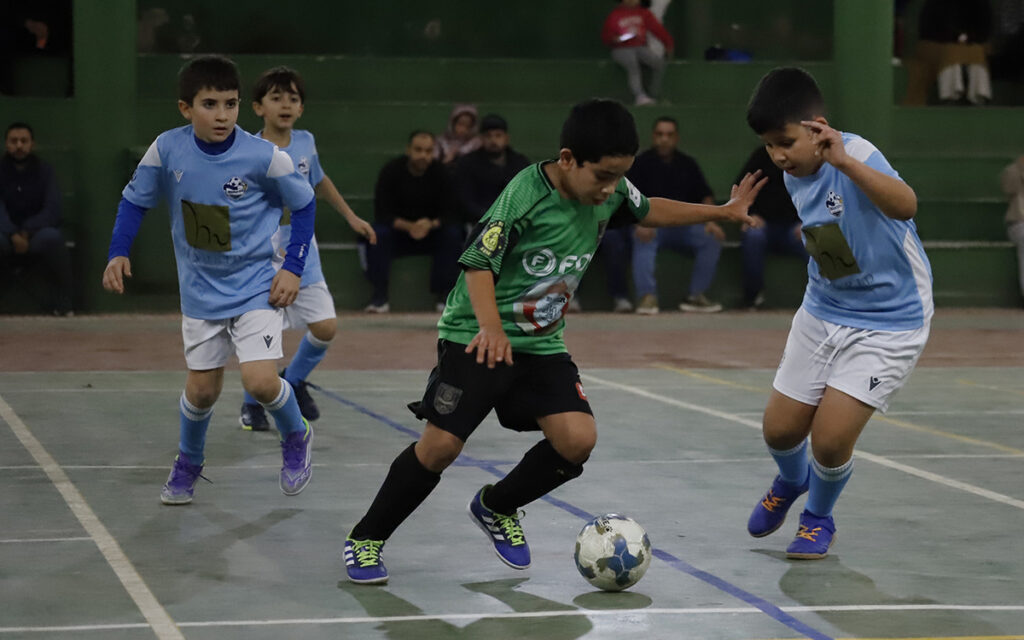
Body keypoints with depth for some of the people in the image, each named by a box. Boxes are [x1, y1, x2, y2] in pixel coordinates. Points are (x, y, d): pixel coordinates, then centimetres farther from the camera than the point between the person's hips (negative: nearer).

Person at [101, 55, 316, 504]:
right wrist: (118, 253, -10)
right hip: (201, 291, 3)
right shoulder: (167, 150, -13)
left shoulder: (263, 157, -19)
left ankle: (296, 438, 16)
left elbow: (304, 203, -4)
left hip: (256, 287, -3)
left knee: (260, 382, -17)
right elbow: (135, 200, 2)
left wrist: (293, 268, -10)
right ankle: (188, 463, 39)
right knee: (201, 390, 9)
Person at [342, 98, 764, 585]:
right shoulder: (524, 195, -22)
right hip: (477, 339, -6)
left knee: (578, 439, -11)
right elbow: (478, 263, -22)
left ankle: (495, 508, 16)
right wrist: (491, 327, -38)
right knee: (441, 445, -13)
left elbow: (647, 211, 20)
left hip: (542, 344, 6)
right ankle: (366, 539, 7)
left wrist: (722, 211, 21)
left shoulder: (610, 192, -2)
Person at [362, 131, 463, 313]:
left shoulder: (440, 173, -6)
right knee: (377, 232, -32)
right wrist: (408, 226, -32)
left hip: (431, 232, 1)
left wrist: (431, 224, -31)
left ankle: (442, 295, -20)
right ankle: (380, 297, -27)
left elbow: (449, 214, -8)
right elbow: (382, 214, -14)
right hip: (397, 233, -1)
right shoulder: (391, 171, -10)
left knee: (453, 233, -27)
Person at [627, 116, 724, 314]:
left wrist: (710, 221, -12)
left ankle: (696, 295, -18)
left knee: (712, 239, -23)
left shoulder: (688, 165, 11)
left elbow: (705, 196, 8)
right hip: (652, 225, -3)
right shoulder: (642, 163, 1)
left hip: (683, 226, 3)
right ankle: (647, 296, -40)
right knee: (643, 240, -37)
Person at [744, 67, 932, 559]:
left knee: (831, 438, -12)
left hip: (888, 324, -7)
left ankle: (819, 518, 20)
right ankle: (791, 481, 44)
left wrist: (844, 161, -57)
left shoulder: (856, 157, -26)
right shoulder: (794, 176, -2)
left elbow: (905, 206, -47)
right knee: (780, 429, 8)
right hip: (822, 313, 7)